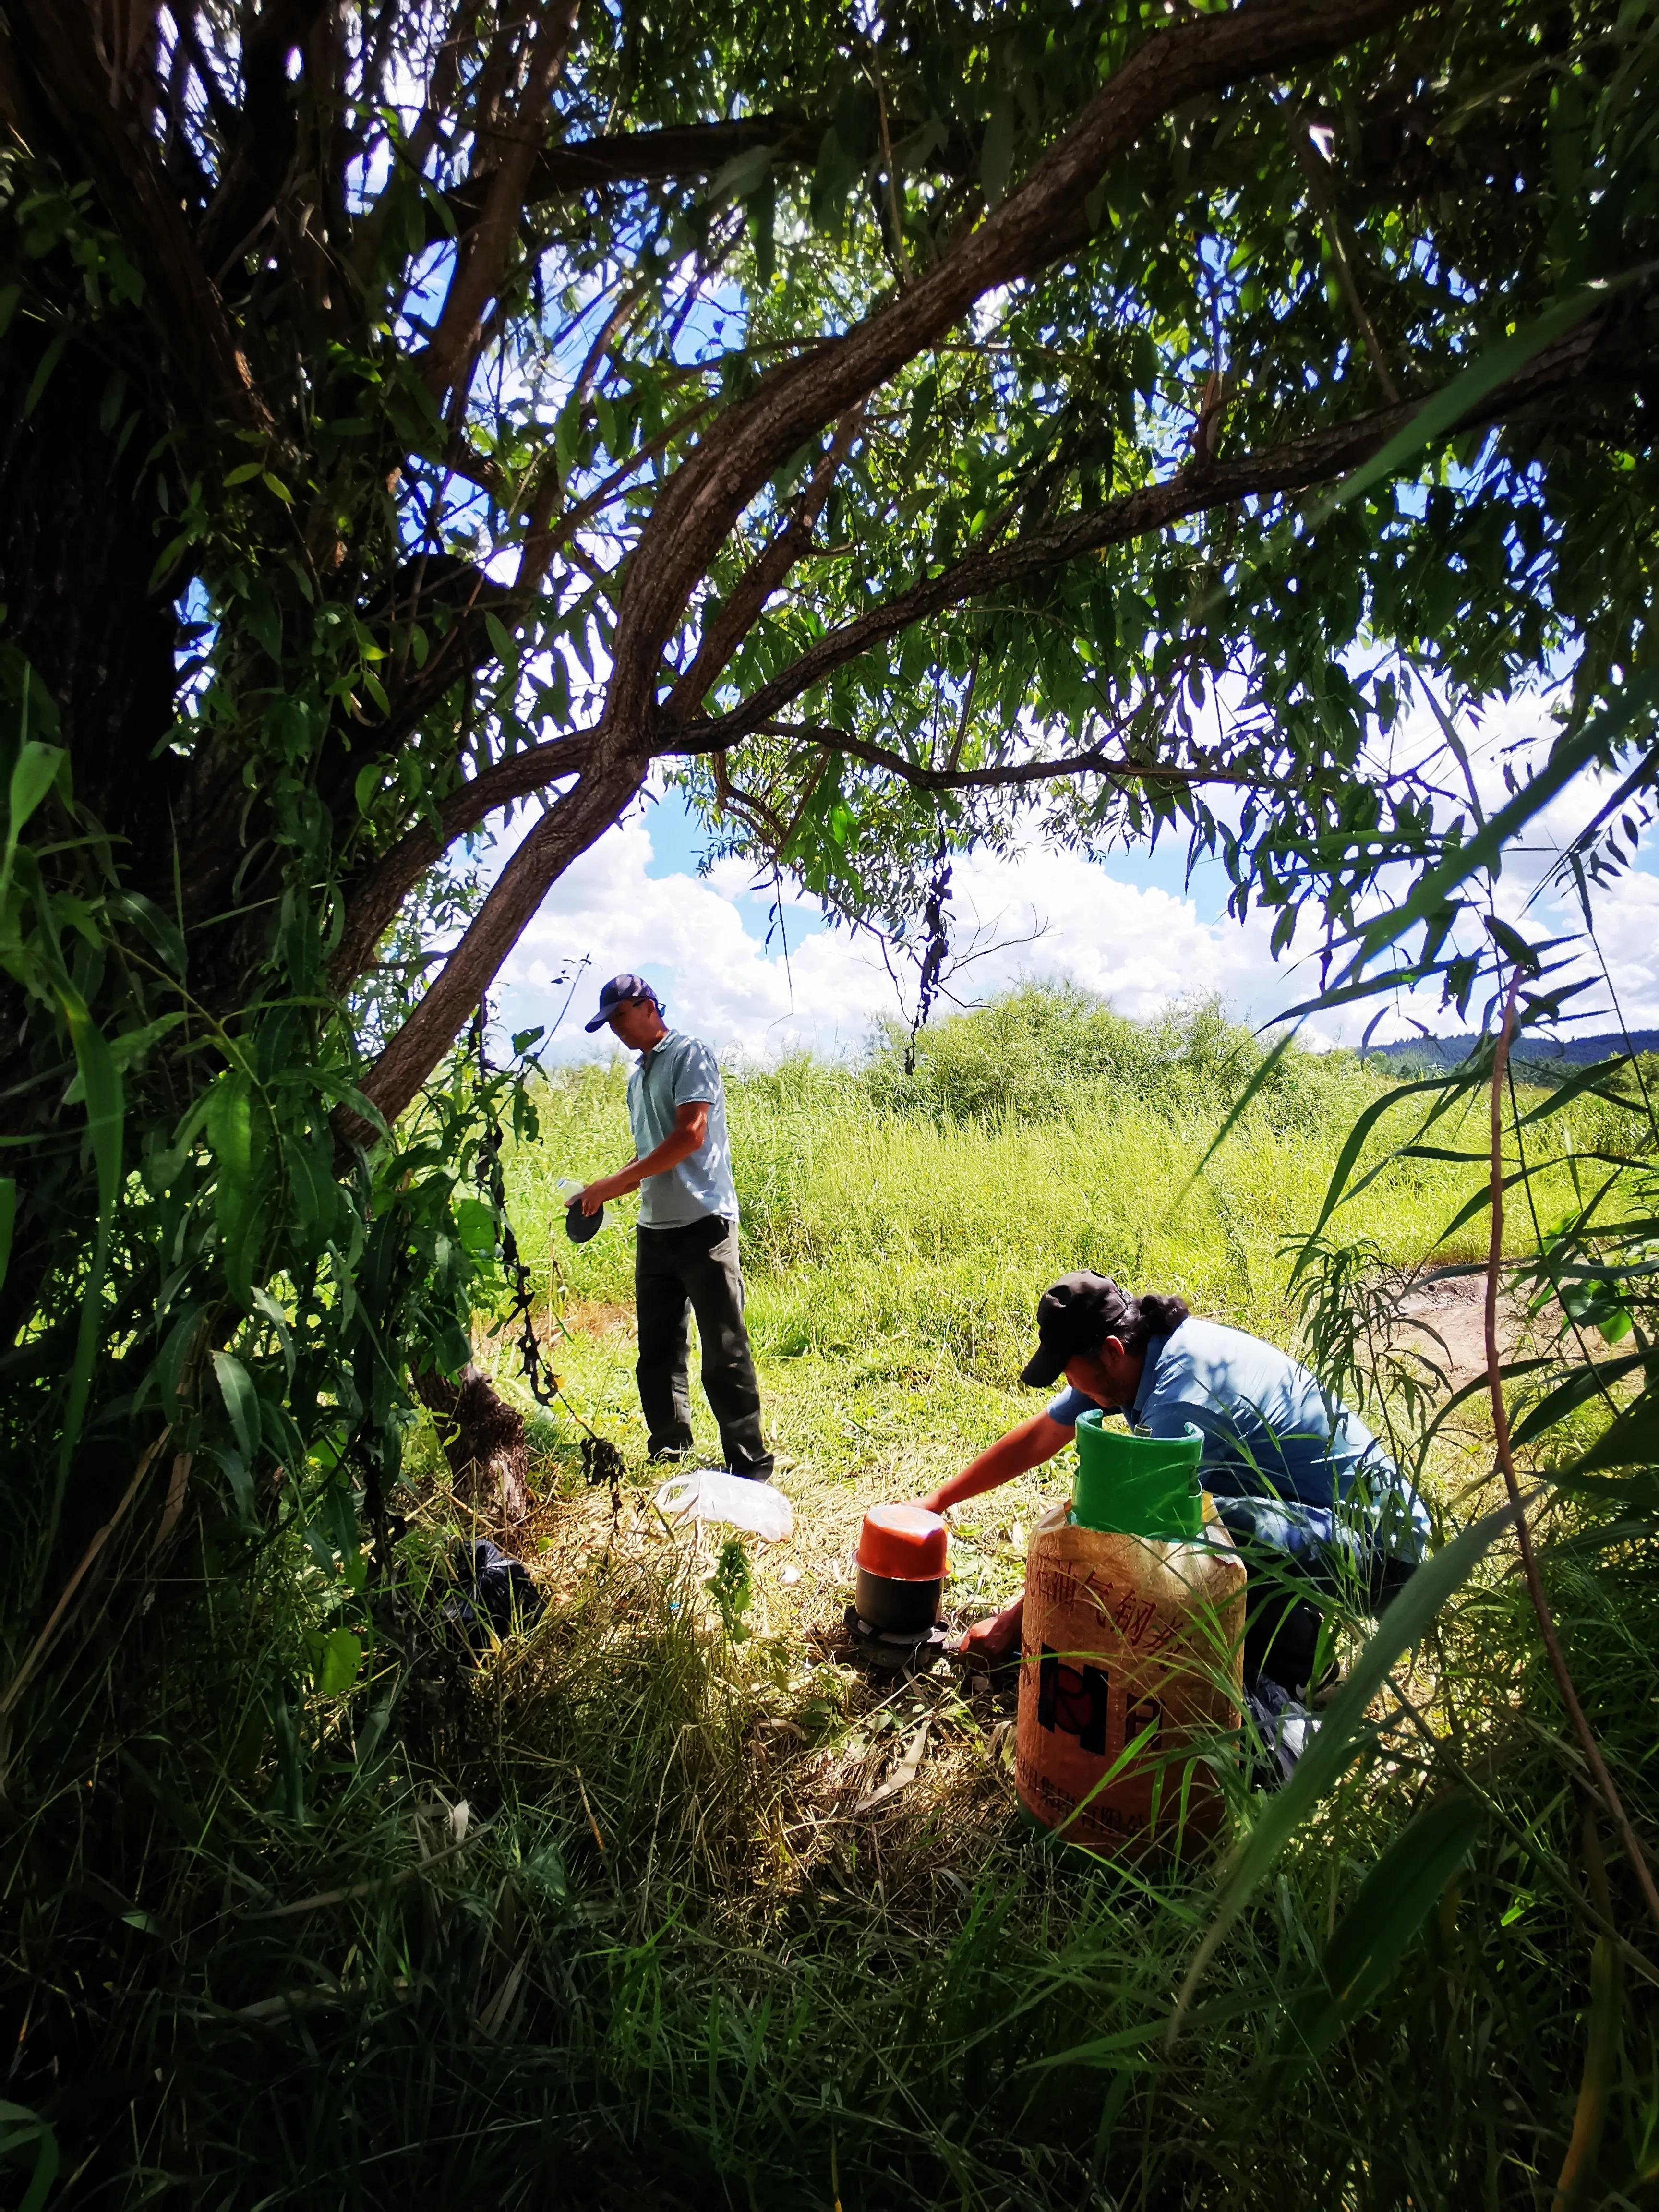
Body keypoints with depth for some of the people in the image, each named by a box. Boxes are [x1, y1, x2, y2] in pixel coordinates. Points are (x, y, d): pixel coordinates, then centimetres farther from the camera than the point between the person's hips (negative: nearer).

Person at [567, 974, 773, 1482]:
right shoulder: (636, 1076, 19)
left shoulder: (689, 1054, -4)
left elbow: (690, 1137, -15)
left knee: (724, 1352, -5)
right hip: (654, 1229, 8)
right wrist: (603, 1195, 9)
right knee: (658, 1351, 13)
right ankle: (668, 1454, 25)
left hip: (702, 1221, -8)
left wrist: (614, 1182, -14)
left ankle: (750, 1469, 3)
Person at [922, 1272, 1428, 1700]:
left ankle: (1277, 1689, -6)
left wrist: (1012, 1623, -14)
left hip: (1379, 1549, -9)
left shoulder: (1184, 1394, -29)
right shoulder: (1140, 1352, -3)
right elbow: (1038, 1438, 8)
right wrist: (936, 1501, 11)